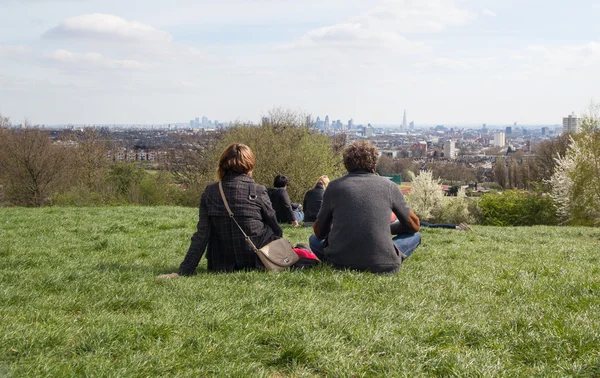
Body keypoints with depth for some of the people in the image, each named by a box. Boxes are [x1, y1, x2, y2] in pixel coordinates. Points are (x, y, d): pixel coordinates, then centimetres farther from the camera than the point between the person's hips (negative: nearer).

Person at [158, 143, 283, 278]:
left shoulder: (210, 192, -5)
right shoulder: (258, 191, -11)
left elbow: (201, 236, -8)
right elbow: (276, 230, 1)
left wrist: (184, 271, -6)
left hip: (223, 266, 3)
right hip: (256, 261, -3)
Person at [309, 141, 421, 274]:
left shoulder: (334, 186, 5)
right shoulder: (388, 185, 5)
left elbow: (319, 231, 15)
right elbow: (414, 225, 17)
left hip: (341, 262, 1)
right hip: (382, 265, -1)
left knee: (314, 239, 30)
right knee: (415, 235, 25)